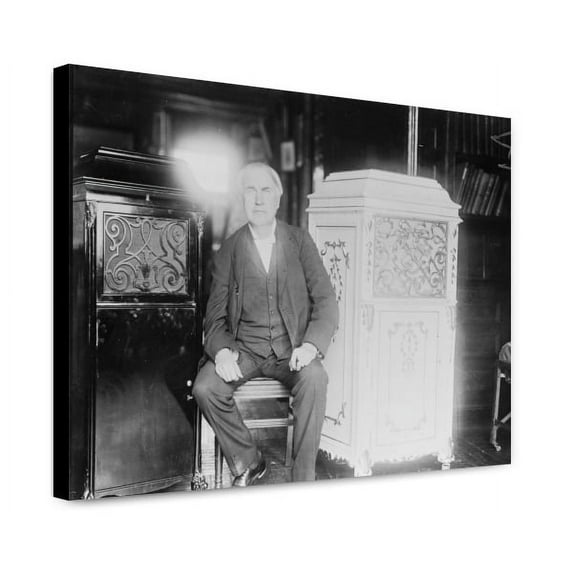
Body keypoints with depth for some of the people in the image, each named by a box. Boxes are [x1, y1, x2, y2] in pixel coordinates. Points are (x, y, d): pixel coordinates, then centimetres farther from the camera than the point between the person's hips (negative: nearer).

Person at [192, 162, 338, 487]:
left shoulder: (300, 241, 4)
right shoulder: (229, 250, 5)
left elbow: (326, 301, 0)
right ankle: (248, 461, -1)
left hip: (291, 350, -1)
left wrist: (312, 344, -19)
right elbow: (216, 315, 5)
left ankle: (304, 479, -18)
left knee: (315, 378, -32)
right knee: (205, 387, -25)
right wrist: (222, 351, -17)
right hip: (245, 348, 1)